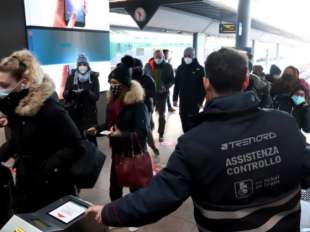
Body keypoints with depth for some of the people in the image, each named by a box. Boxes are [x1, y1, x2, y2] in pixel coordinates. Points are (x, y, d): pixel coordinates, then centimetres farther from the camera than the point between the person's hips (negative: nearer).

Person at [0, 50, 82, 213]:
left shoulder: (49, 108, -23)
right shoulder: (16, 105, 1)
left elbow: (75, 147, -23)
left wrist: (45, 170, -25)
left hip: (52, 189, -7)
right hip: (24, 185, 7)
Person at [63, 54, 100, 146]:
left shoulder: (93, 77, -1)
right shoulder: (71, 77, 3)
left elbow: (96, 96, -8)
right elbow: (65, 94, 1)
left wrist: (85, 92, -25)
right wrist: (72, 92, -20)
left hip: (89, 113, -1)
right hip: (74, 113, 1)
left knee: (91, 138, 1)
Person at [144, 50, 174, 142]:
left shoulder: (168, 66, -1)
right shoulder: (148, 66, 0)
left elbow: (172, 80, 2)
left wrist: (166, 87, -15)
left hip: (162, 93, 0)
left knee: (162, 114, 8)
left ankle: (161, 134, 21)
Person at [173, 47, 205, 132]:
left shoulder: (199, 69, -6)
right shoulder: (180, 68, 5)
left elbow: (203, 86, -7)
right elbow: (176, 85, 8)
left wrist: (200, 101, -11)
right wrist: (175, 99, 6)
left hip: (194, 101, -4)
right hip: (183, 101, 4)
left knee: (192, 122, -1)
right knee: (184, 122, 10)